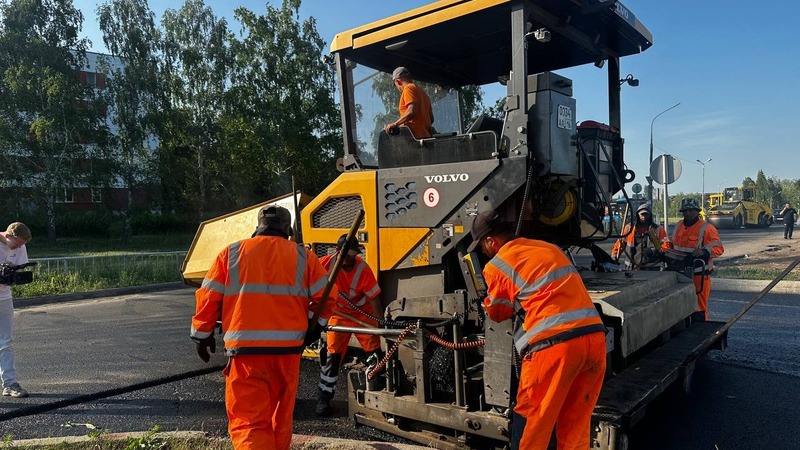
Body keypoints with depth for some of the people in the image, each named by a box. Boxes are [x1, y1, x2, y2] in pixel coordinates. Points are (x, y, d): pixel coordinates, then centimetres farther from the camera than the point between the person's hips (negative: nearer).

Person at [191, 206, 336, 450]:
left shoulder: (230, 254, 3)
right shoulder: (303, 256, 5)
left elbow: (207, 298, 3)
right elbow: (326, 297, 5)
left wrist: (202, 335, 17)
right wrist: (312, 326, 20)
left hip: (245, 349, -2)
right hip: (288, 348, 2)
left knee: (248, 421, 1)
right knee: (281, 416, 21)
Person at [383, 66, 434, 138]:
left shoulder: (408, 88, -3)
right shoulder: (422, 92, 23)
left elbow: (412, 111, -19)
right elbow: (431, 119, 22)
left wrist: (395, 124, -14)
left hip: (416, 136, -9)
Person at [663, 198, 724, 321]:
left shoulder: (706, 228, -9)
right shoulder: (678, 226, 13)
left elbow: (718, 248, -15)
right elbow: (672, 245, 27)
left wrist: (704, 251, -32)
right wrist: (666, 253, 9)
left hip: (699, 275, -7)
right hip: (680, 274, 7)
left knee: (698, 306, -2)